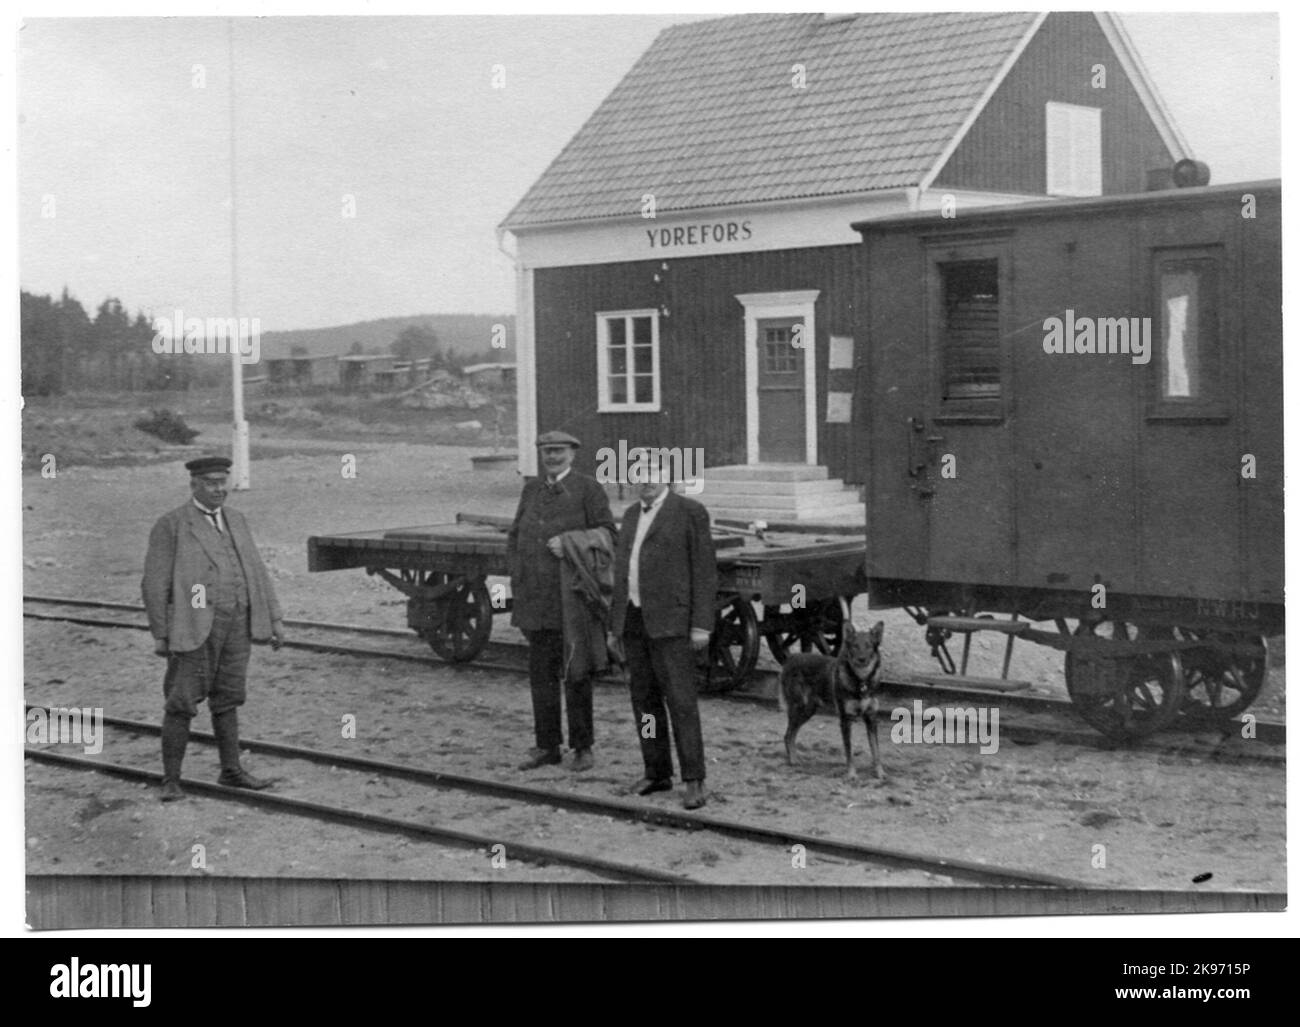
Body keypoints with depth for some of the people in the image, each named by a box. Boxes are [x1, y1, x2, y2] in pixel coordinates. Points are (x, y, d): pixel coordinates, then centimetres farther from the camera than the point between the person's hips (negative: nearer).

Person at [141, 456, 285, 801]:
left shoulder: (234, 520, 11)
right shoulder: (171, 525, -7)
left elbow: (255, 571, 12)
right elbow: (155, 584, -8)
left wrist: (275, 618, 7)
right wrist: (160, 635, -11)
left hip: (235, 623, 5)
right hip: (194, 627, -5)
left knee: (227, 698, 12)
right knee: (182, 703, -3)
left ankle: (231, 771, 21)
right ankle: (171, 781, 3)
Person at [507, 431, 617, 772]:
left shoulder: (589, 489, -2)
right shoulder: (532, 490, 13)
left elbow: (608, 535, -6)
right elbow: (515, 536, 18)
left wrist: (571, 545, -19)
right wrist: (517, 574, 4)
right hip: (537, 597, 5)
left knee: (576, 673, -1)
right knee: (541, 671, 7)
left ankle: (583, 747, 8)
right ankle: (546, 746, 14)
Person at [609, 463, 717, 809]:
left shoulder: (691, 511, -8)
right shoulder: (633, 515, 13)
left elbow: (704, 571, -10)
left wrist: (702, 625, -15)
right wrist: (615, 624, 14)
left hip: (670, 619, -7)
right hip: (635, 618, 7)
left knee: (680, 700, -9)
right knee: (645, 698, 9)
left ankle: (694, 781, -4)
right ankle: (658, 772, 20)